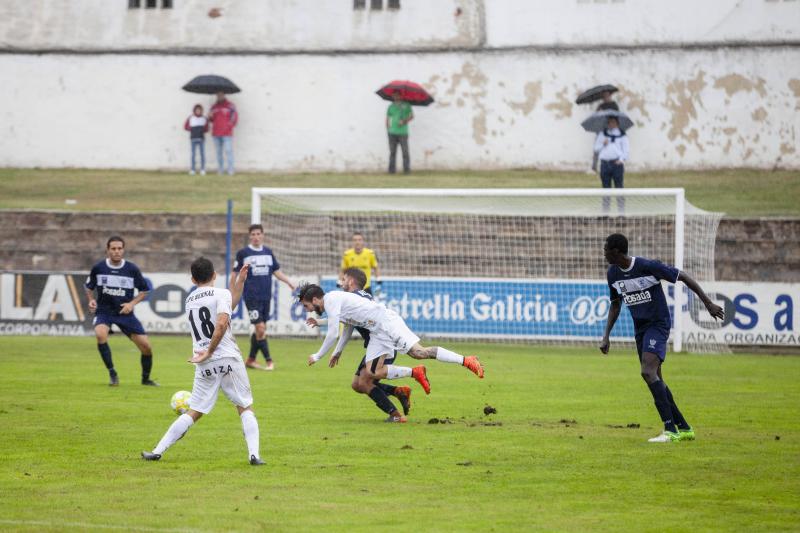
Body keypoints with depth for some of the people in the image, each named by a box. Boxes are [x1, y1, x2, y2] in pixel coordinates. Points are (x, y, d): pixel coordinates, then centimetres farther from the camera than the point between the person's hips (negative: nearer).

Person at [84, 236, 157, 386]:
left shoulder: (132, 269, -6)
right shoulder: (98, 268, -6)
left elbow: (144, 290, 6)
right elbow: (89, 287, 11)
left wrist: (132, 303, -9)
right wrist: (91, 300, -8)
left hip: (125, 312, 1)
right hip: (104, 311, -1)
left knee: (146, 346, -3)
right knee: (100, 334, -33)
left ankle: (146, 378, 25)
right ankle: (112, 373, -17)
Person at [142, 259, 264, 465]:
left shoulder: (190, 300, 18)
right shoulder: (221, 294, -1)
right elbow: (222, 323, -18)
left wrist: (240, 280, 27)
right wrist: (210, 352, -11)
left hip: (205, 366, 4)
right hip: (228, 359, -4)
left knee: (193, 412, 10)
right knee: (245, 407, 8)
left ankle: (158, 451, 4)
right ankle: (254, 454, -5)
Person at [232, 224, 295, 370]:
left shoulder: (268, 252, 10)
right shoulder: (243, 253, -2)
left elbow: (276, 271, 15)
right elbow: (235, 273, 3)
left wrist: (289, 282, 2)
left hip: (266, 297, 5)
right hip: (252, 297, -5)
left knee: (260, 330, 8)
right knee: (260, 328, -12)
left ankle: (251, 359, 21)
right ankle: (269, 361, -7)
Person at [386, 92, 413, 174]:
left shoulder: (406, 105, 7)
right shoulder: (391, 106, 13)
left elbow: (411, 116, 4)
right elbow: (387, 119, 15)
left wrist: (405, 121, -14)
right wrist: (388, 129, 3)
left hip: (403, 132, -2)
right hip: (392, 133, 2)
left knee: (405, 152, -6)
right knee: (392, 152, -1)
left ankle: (406, 169, -3)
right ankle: (392, 170, 0)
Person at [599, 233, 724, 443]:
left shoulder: (648, 267, -19)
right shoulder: (613, 273, 3)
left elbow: (683, 277, -10)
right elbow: (615, 305, 18)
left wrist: (708, 303, -8)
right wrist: (606, 336, 9)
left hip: (658, 325, -8)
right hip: (639, 328, 8)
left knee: (648, 372, -23)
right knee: (655, 378, 8)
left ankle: (670, 430, -24)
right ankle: (684, 428, 19)